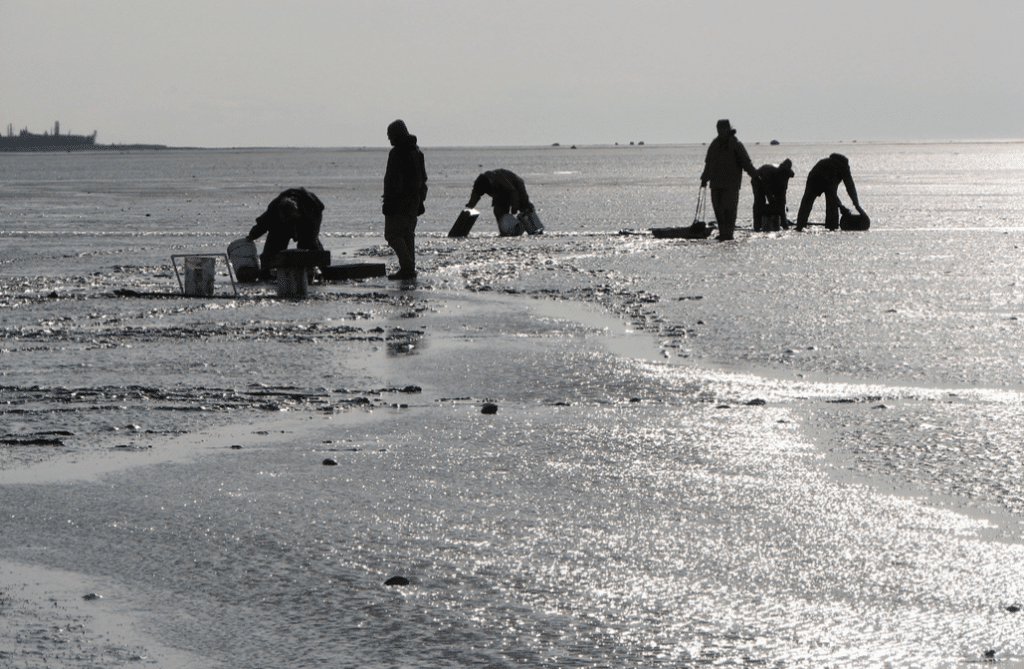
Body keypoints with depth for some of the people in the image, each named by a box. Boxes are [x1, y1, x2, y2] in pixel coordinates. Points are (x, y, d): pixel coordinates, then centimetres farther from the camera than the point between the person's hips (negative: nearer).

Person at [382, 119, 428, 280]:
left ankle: (407, 267, -14)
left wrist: (388, 202, -17)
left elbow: (392, 179, -19)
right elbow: (423, 179, 19)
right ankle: (410, 269, 14)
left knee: (393, 234, -5)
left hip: (399, 200, -9)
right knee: (408, 234, 14)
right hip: (414, 200, 9)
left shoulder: (397, 152, -15)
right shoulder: (417, 152, 14)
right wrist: (420, 201, 23)